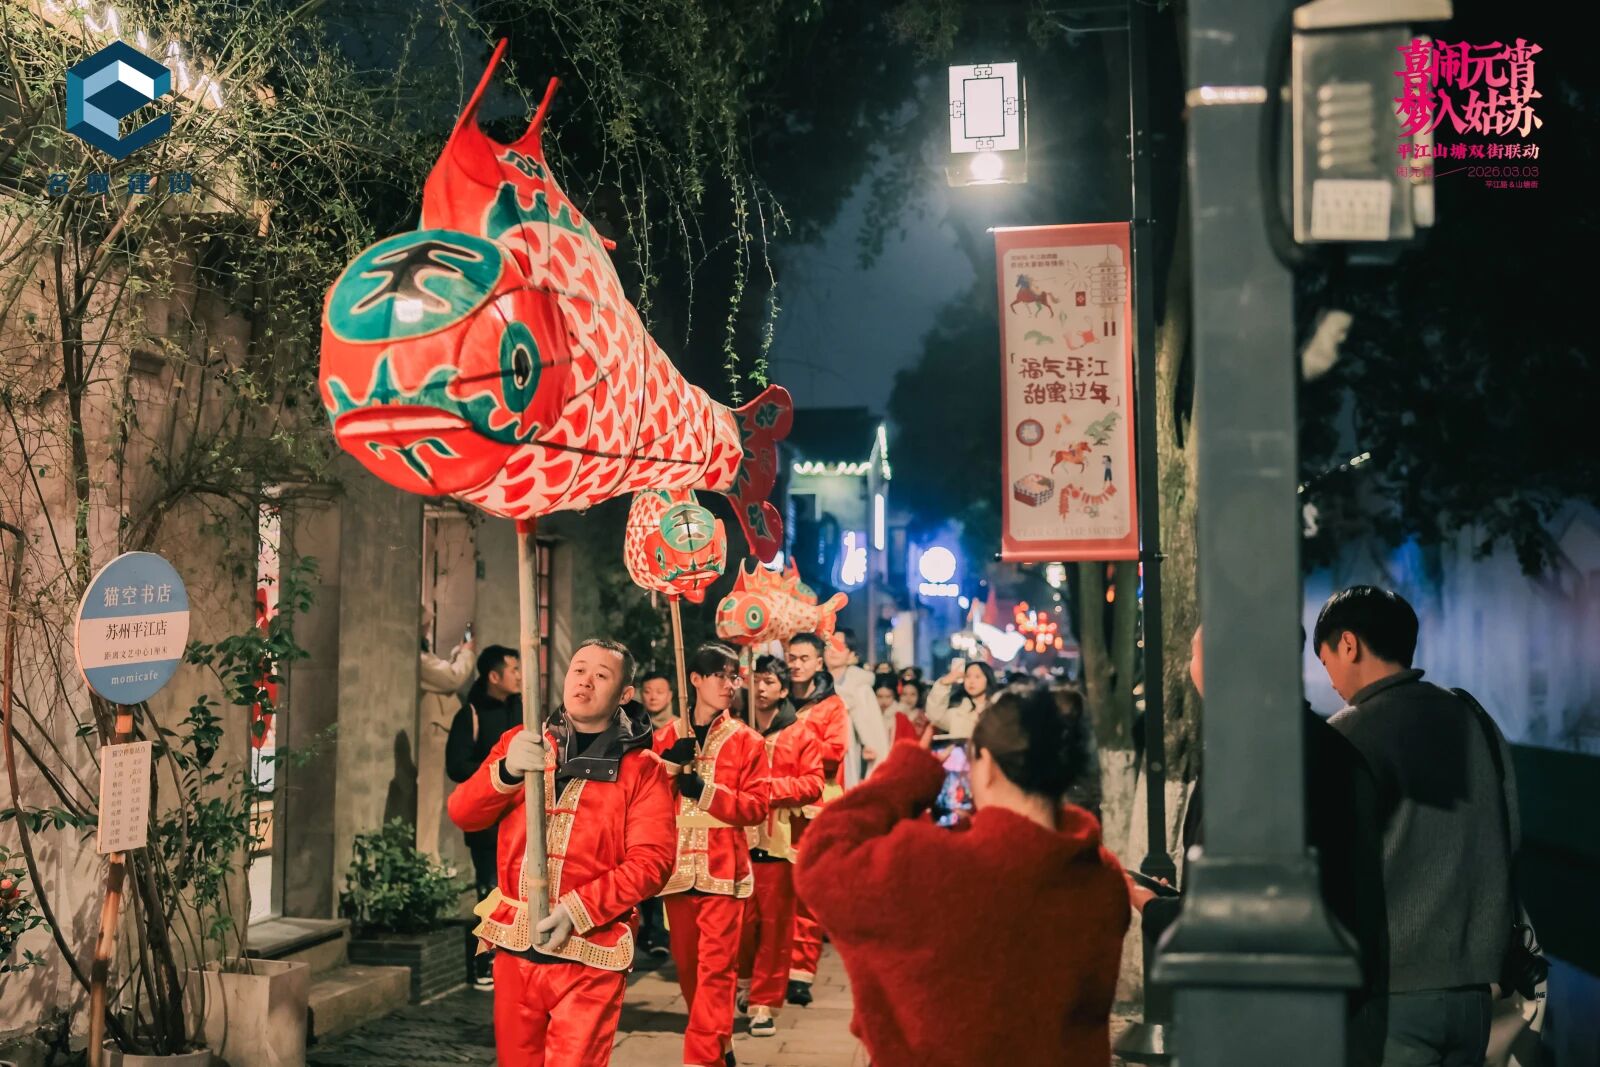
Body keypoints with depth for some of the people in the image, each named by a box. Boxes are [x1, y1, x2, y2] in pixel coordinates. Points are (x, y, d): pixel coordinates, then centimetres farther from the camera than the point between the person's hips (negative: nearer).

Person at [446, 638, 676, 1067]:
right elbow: (462, 814, -1)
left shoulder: (642, 769, -1)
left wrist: (577, 910, -20)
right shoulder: (520, 743, 10)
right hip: (514, 946, 4)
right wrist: (506, 772, -21)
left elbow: (651, 862, -10)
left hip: (588, 954, -3)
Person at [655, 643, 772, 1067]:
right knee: (686, 964, 11)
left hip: (723, 868, -3)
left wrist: (705, 791, -17)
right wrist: (670, 764, -11)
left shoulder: (747, 741, 2)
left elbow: (756, 807, -5)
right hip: (677, 867, 3)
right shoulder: (666, 738, 9)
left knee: (716, 967, -9)